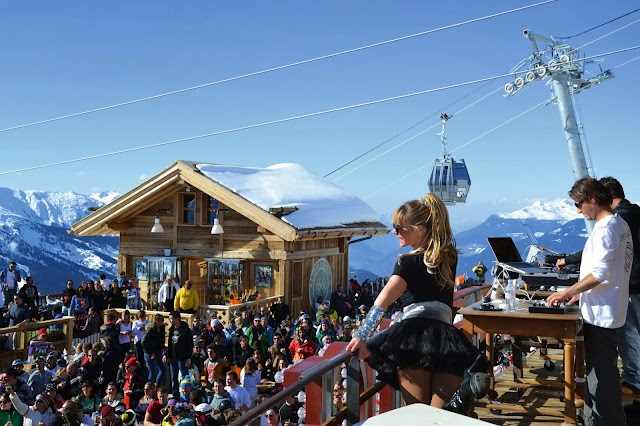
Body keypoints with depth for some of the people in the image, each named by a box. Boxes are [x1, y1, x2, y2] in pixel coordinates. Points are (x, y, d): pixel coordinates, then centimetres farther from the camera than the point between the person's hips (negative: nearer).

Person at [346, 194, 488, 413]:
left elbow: (382, 301, -10)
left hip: (414, 333, -5)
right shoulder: (449, 257, 20)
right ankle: (464, 392, -28)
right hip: (447, 335, 5)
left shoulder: (408, 262, 5)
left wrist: (361, 337, -17)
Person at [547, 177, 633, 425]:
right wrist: (582, 291, 17)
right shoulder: (620, 224, 12)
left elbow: (600, 273, -24)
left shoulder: (605, 228, -18)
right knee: (599, 370, 18)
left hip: (600, 314, -10)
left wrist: (568, 292, -16)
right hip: (605, 311, 10)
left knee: (601, 375, -3)